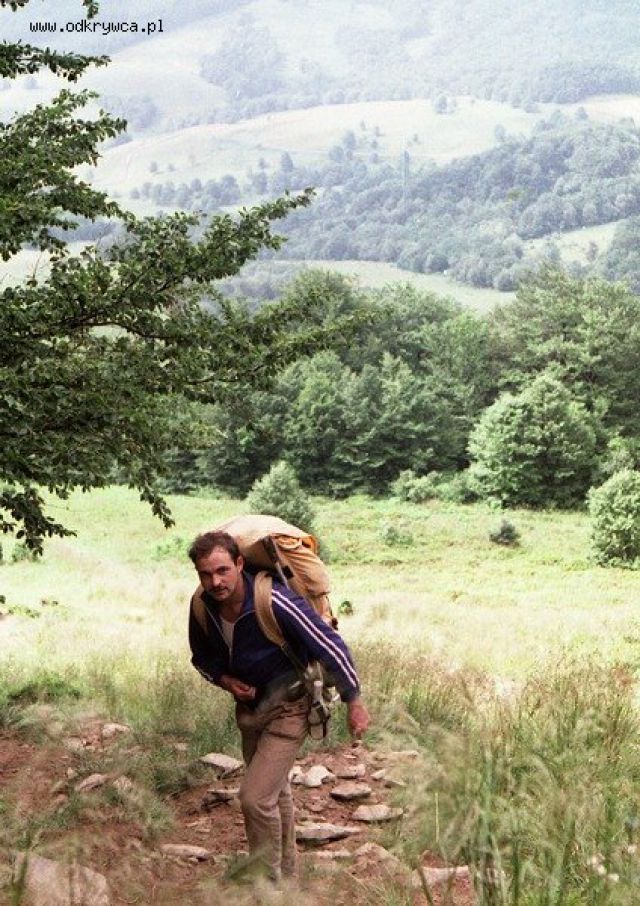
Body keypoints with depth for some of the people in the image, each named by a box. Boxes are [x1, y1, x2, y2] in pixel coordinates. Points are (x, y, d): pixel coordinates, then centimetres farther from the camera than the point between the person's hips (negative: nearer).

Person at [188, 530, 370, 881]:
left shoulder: (274, 602, -31)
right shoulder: (202, 606, -13)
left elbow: (330, 645, -24)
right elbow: (201, 657, 8)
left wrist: (353, 702, -17)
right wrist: (225, 680, -12)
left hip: (287, 708, -7)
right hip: (248, 705, 7)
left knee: (255, 797, -17)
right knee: (275, 792, 22)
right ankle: (287, 874, 40)